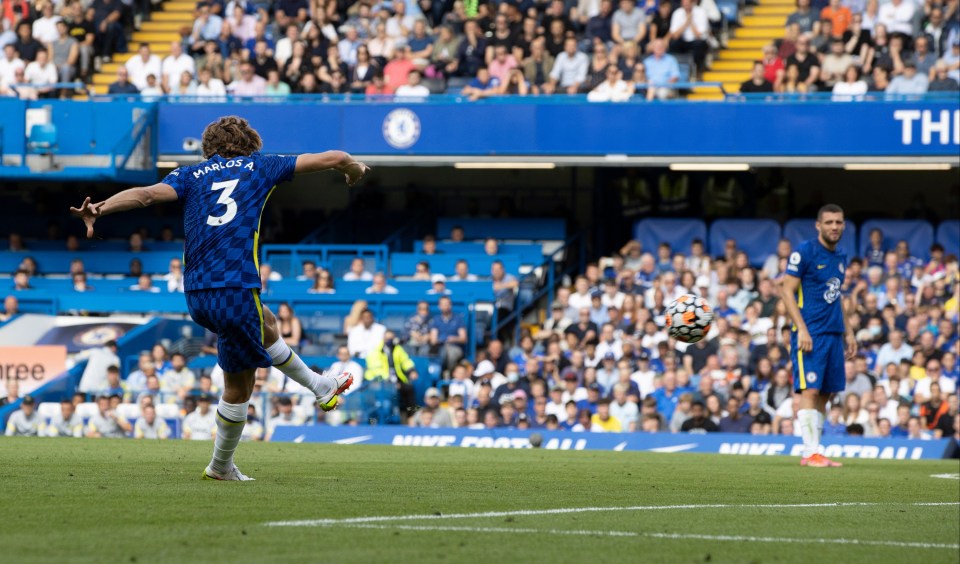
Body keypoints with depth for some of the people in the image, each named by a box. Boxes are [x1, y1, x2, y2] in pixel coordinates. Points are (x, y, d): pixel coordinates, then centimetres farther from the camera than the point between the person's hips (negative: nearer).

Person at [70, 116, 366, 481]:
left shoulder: (192, 175, 14)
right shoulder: (260, 166, 11)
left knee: (266, 325, 30)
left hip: (197, 295, 6)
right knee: (239, 385, 10)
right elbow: (332, 158, 16)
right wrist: (356, 170, 38)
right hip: (236, 290, -6)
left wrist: (99, 209, -19)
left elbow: (148, 194, -7)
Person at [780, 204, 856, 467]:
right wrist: (801, 329, -17)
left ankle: (813, 451, 11)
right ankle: (811, 452, -13)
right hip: (810, 334, -7)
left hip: (834, 334, 7)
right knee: (810, 390, -12)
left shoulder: (840, 257, 16)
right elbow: (787, 290, -9)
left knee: (825, 394, 6)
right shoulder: (804, 252, -7)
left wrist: (848, 332, 21)